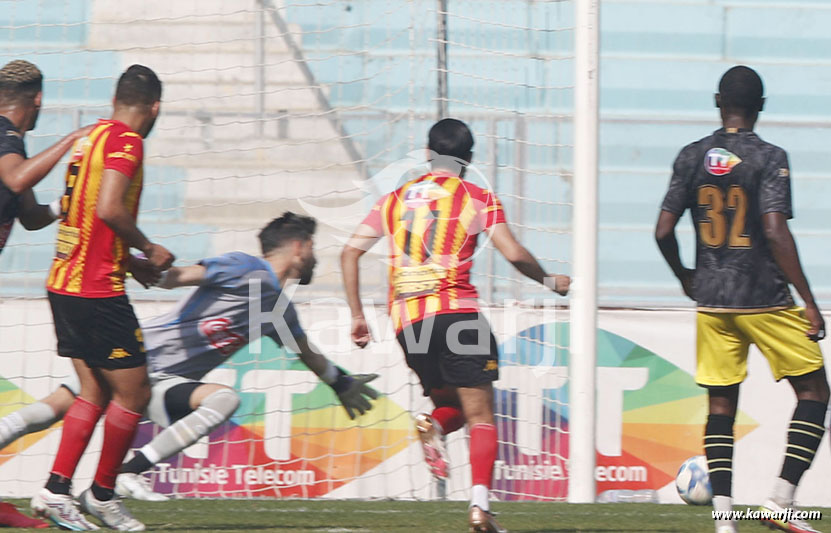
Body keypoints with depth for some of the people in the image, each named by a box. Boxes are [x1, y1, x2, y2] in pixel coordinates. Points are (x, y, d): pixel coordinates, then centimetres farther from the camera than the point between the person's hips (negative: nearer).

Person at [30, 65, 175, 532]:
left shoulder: (92, 137, 14)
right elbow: (109, 209, -25)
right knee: (134, 392, 2)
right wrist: (148, 250, -10)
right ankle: (103, 494, 10)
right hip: (97, 291, -9)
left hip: (64, 283, 9)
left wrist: (129, 260, 27)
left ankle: (56, 491, 5)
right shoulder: (126, 141, -12)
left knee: (96, 392, 12)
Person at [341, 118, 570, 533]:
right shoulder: (478, 198, 5)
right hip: (455, 311, -4)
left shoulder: (395, 199, 17)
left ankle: (431, 426, -17)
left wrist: (357, 316, 17)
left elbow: (350, 252, 14)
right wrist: (548, 281, 13)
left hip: (405, 321, 4)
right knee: (480, 416, -2)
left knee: (451, 404, 20)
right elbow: (514, 254, -5)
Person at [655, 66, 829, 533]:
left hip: (712, 301, 4)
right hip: (765, 299, -4)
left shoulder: (692, 157, 4)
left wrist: (685, 277, 22)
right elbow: (775, 232, -18)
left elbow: (664, 230, 3)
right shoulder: (769, 158, -10)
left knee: (721, 404, 8)